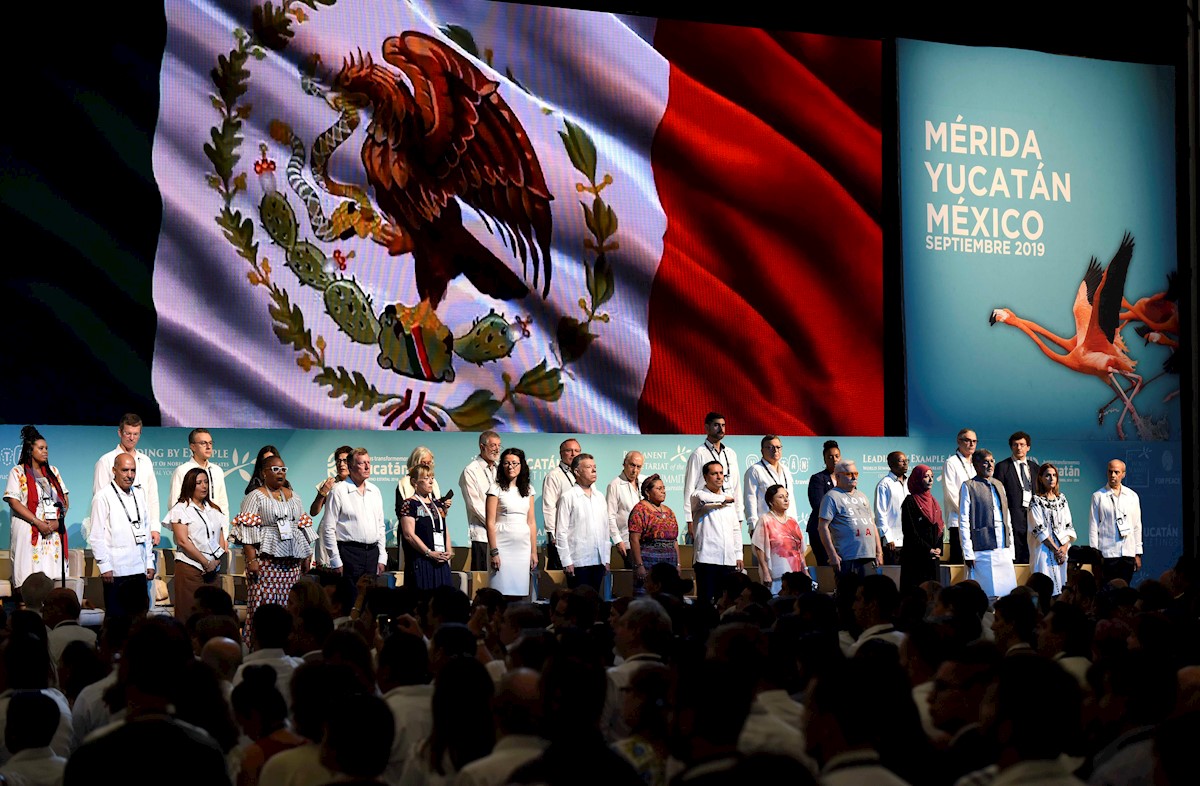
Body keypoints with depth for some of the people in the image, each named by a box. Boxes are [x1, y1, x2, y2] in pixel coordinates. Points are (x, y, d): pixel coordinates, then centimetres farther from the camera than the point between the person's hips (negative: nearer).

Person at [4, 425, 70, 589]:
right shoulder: (18, 472, 3)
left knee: (53, 575, -4)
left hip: (54, 531, 4)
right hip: (28, 531, -4)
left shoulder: (53, 471, 18)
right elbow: (14, 502, -7)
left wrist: (58, 520, -5)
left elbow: (65, 499, 14)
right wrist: (38, 523, -14)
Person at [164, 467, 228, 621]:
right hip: (190, 567, -5)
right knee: (188, 613, -8)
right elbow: (183, 540, -9)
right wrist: (205, 562, -10)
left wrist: (216, 560, -4)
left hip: (213, 568, 5)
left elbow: (221, 537, 14)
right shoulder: (181, 509, -1)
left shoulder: (214, 509, 17)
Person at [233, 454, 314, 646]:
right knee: (264, 603, -11)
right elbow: (247, 531, -7)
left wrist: (307, 556, 16)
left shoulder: (292, 496, 19)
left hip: (292, 560, 5)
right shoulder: (255, 497, 1)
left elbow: (303, 528, 22)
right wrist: (251, 560, -16)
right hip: (266, 558, -5)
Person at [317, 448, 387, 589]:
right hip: (349, 552, -5)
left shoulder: (375, 491, 14)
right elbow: (328, 529, -5)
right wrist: (335, 561, -9)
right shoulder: (339, 491, -4)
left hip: (372, 553, 5)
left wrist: (382, 557, 11)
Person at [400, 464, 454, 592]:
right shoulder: (409, 504, -3)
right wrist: (430, 553, -15)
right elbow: (409, 534, -11)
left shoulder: (437, 504, 19)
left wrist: (449, 551, 3)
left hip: (441, 562, 7)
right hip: (420, 562, -7)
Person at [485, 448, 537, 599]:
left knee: (519, 594, 1)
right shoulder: (496, 488, -1)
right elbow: (490, 523, -5)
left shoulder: (528, 490, 12)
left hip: (523, 547, 4)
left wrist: (534, 551, 9)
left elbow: (531, 522, 13)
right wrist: (493, 552, -11)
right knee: (501, 594, -7)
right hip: (502, 546, -4)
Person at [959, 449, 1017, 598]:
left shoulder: (998, 485, 18)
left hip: (1004, 552, 6)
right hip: (982, 552, -6)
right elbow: (963, 523, -5)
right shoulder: (969, 487, -1)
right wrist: (968, 553, -11)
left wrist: (1010, 549, 14)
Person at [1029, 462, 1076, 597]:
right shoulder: (1037, 501, -2)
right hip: (1045, 549, -5)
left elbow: (1068, 525, 10)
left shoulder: (1061, 498, 13)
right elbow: (1039, 529, -8)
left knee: (1061, 587, 0)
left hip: (1062, 550, 5)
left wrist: (1065, 547, -5)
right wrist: (1056, 549, -11)